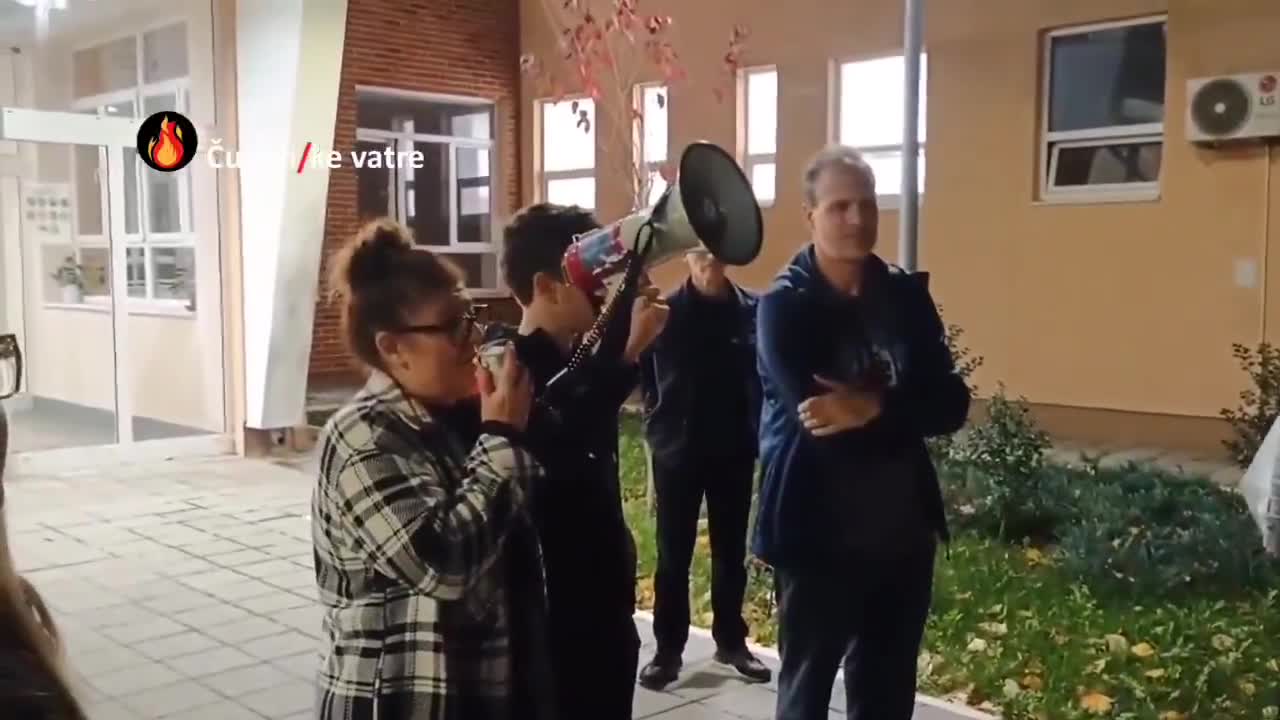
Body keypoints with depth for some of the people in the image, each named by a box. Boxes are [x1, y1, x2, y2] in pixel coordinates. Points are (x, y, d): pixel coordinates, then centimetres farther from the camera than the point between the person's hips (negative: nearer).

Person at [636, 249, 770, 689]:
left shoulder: (752, 310, -4)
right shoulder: (666, 311, -6)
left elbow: (764, 376, -1)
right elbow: (643, 372, 0)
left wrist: (756, 430, -8)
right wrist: (658, 423, -5)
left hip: (734, 451, 2)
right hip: (677, 450, -1)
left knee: (731, 552, 13)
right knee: (673, 555, 6)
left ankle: (731, 640, 27)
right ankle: (668, 650, 15)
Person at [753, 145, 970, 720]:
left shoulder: (906, 294, 4)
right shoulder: (784, 304, -10)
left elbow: (950, 405, -5)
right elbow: (814, 419, -21)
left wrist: (875, 407, -21)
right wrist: (903, 412, -12)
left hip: (902, 530, 4)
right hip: (818, 533, -4)